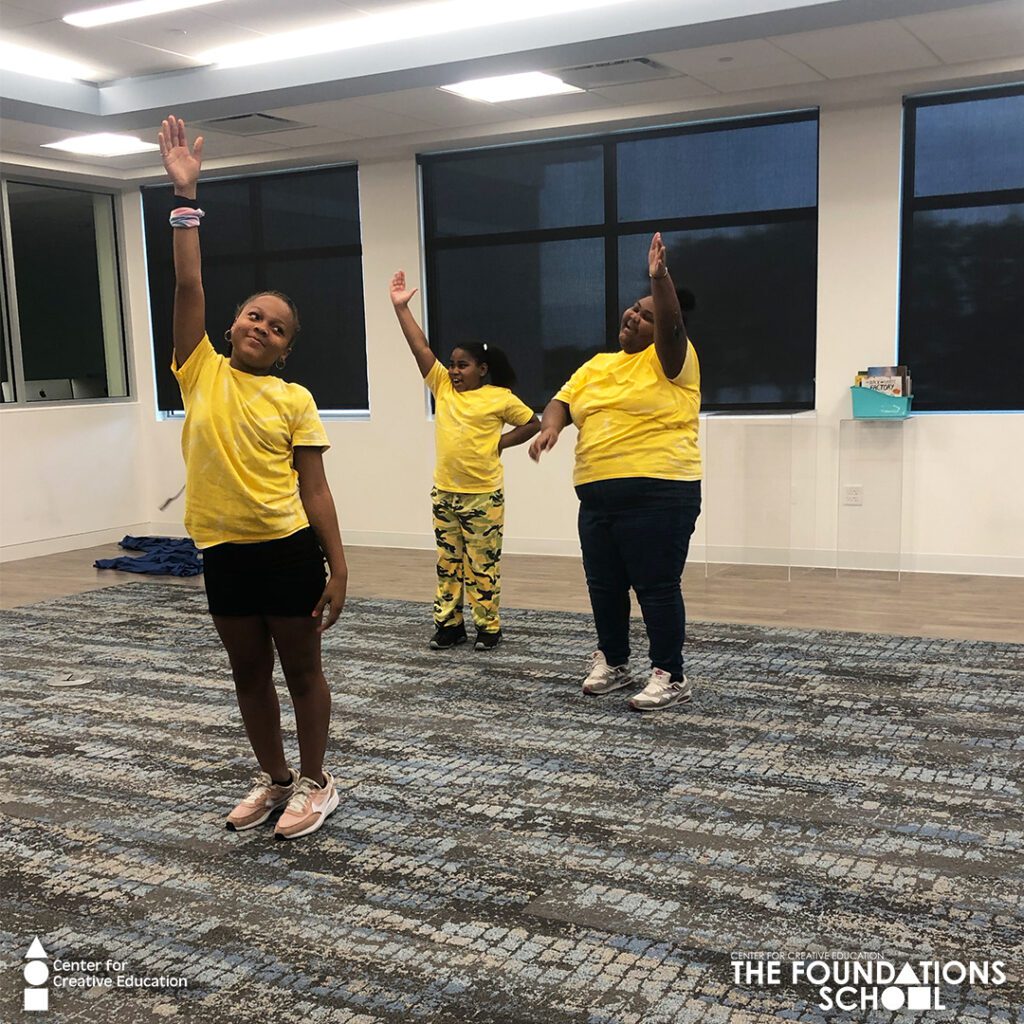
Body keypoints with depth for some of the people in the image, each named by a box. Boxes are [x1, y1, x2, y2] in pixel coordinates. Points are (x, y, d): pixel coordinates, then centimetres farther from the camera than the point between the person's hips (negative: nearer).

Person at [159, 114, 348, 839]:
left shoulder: (295, 401, -4)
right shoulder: (201, 374, 2)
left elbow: (315, 489, -5)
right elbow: (188, 287, -7)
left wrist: (338, 568, -8)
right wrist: (186, 196, -10)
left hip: (287, 550, -3)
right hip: (224, 553, 4)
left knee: (302, 670, 10)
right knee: (249, 673, 16)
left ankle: (316, 784, 26)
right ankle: (274, 777, 34)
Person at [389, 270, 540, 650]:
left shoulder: (499, 398, -6)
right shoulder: (442, 387, 4)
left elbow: (533, 423, 3)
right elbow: (420, 347, 0)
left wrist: (500, 442, -5)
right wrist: (401, 307, -5)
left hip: (483, 495, -5)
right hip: (444, 492, 5)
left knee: (483, 564, 2)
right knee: (448, 562, 11)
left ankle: (488, 627, 11)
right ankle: (448, 623, 19)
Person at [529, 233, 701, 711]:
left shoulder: (669, 359, -2)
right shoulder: (597, 365, 17)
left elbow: (671, 325, -22)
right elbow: (562, 400, 11)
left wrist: (659, 276, -35)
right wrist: (551, 425, -11)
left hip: (657, 494, -7)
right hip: (598, 495, 7)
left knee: (656, 587, -3)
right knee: (604, 585, 14)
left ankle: (671, 677, 7)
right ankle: (612, 662, 30)